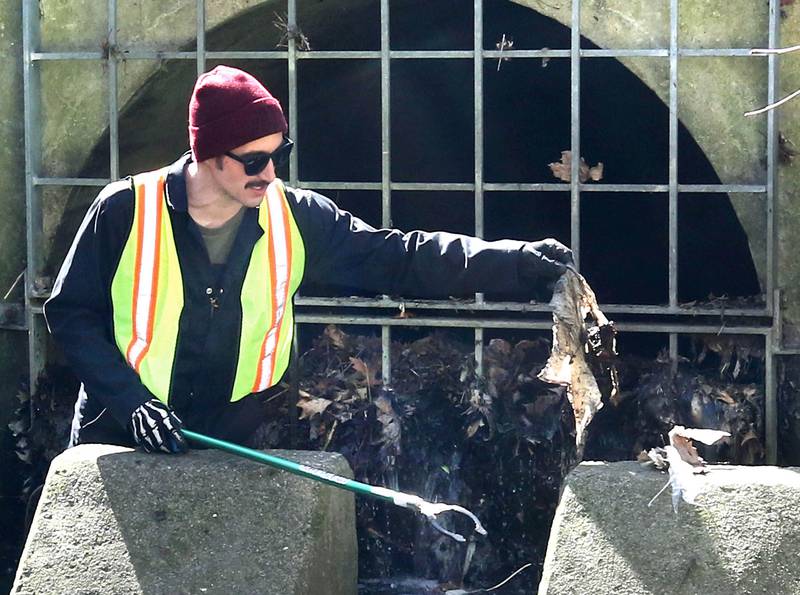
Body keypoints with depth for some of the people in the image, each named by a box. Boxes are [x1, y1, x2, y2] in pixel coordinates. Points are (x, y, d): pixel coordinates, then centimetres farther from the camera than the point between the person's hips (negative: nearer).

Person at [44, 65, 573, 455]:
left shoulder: (293, 220, -4)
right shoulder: (127, 212, -12)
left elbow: (398, 259, -6)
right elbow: (71, 314, -6)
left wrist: (517, 263, -17)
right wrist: (131, 401, -18)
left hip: (232, 443, 2)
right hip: (122, 440, -2)